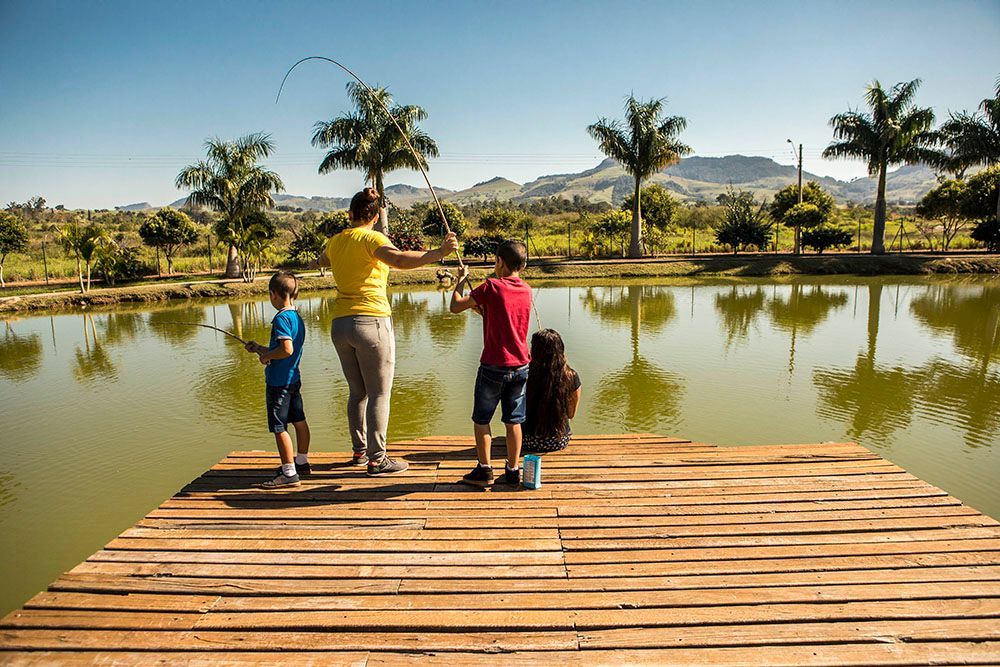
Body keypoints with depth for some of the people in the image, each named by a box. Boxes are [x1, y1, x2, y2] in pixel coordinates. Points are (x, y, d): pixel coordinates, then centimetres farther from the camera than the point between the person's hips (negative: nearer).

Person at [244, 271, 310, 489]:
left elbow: (286, 349, -28)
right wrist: (260, 349, 21)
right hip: (294, 379, 10)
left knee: (279, 427, -4)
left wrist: (267, 356, -12)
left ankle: (289, 473, -2)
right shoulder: (297, 317, 10)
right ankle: (302, 462, 31)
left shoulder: (281, 318, -18)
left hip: (278, 381, -10)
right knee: (299, 420, 18)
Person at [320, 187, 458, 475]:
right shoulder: (372, 238, -7)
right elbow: (399, 259, -28)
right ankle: (377, 459, 3)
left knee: (357, 392, 18)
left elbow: (323, 261, 38)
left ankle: (359, 450, 28)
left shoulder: (334, 242, 14)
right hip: (371, 322, -7)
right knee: (379, 394, 0)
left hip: (340, 325, 7)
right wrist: (439, 253, -35)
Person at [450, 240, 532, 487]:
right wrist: (482, 308, 21)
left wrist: (461, 280, 6)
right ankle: (513, 470, 18)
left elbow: (455, 307, -7)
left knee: (481, 419, 10)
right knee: (513, 421, 12)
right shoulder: (527, 290, 5)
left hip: (493, 366, -5)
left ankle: (485, 470, 12)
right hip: (520, 365, 5)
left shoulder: (491, 287, -13)